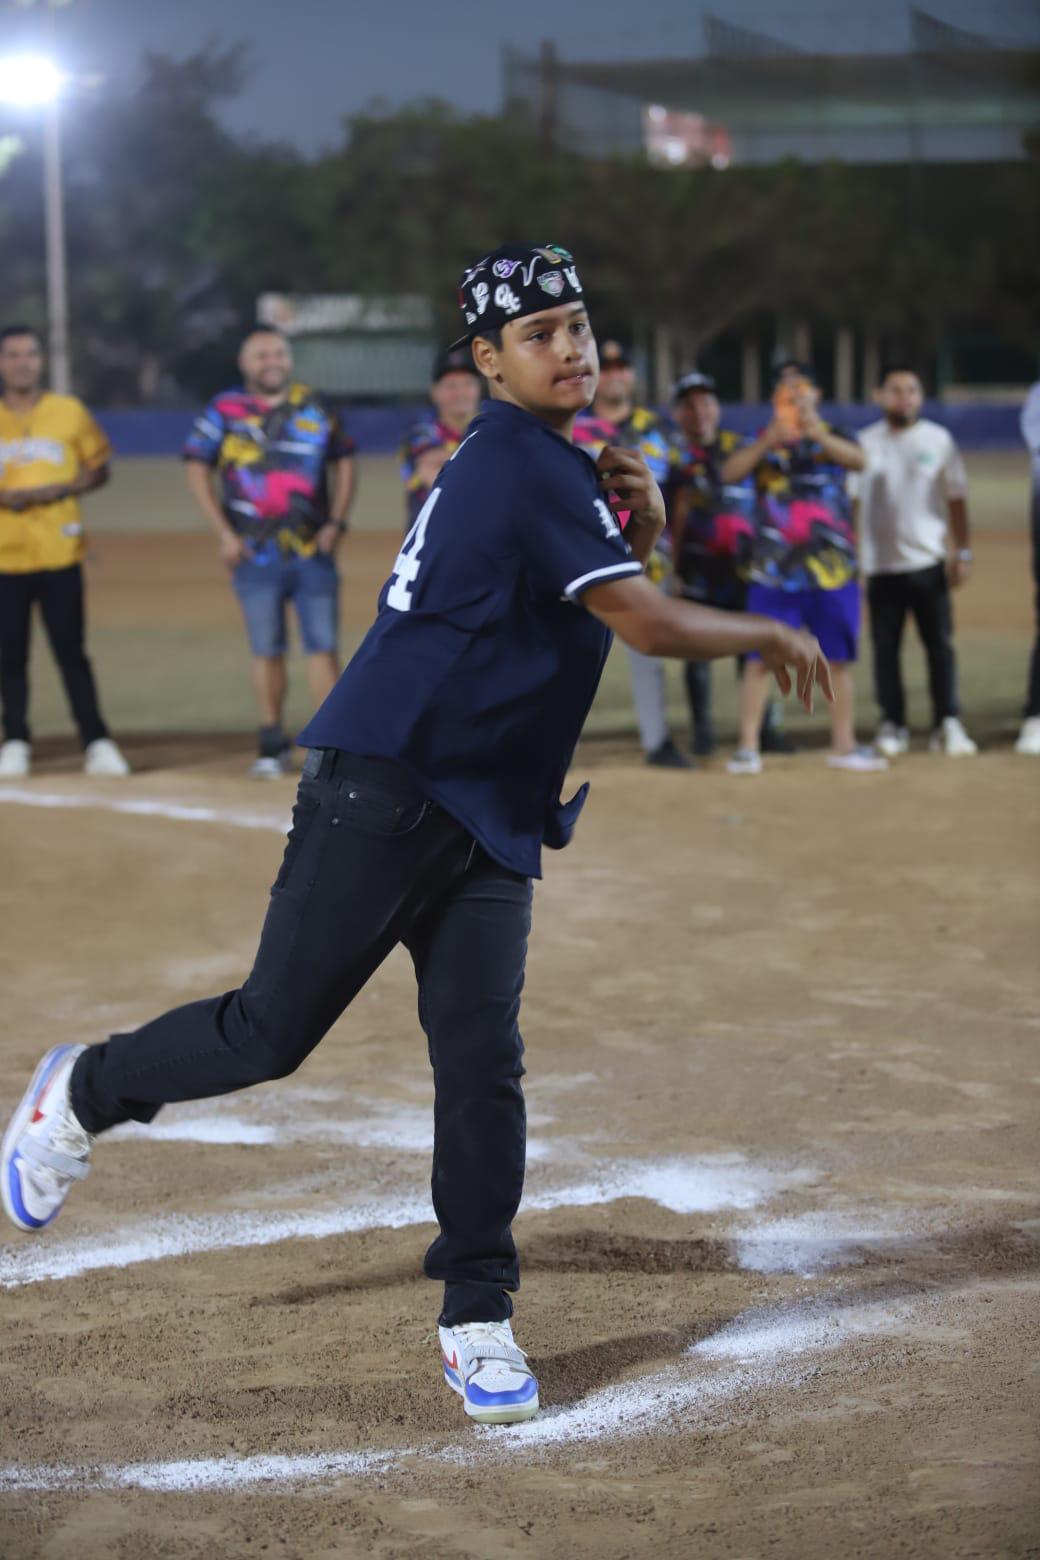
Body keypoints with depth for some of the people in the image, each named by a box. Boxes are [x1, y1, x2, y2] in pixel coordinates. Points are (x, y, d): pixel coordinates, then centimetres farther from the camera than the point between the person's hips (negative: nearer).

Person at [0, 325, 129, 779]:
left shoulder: (69, 412, 5)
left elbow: (98, 469, 8)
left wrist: (56, 490, -10)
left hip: (58, 554, -1)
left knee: (71, 651, -2)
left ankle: (96, 743, 1)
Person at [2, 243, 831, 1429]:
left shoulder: (541, 464, 14)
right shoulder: (520, 466, -15)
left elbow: (594, 597, 24)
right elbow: (650, 627, -20)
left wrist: (637, 524, 5)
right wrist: (770, 636, -5)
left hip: (493, 816, 9)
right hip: (382, 795, -9)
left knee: (483, 1063, 0)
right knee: (272, 1030, -3)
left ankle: (478, 1321, 5)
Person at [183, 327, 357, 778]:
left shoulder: (315, 409, 7)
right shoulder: (225, 410, 2)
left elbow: (343, 462, 13)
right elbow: (197, 469, 3)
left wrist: (337, 522, 1)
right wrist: (224, 533, -5)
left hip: (314, 551, 1)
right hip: (255, 554, -1)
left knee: (323, 646, -2)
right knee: (267, 651, 4)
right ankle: (272, 744, 12)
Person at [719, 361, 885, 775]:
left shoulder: (832, 438, 7)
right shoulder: (763, 442, 7)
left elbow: (857, 459, -16)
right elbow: (729, 472, -11)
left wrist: (819, 435, -35)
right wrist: (767, 442, -28)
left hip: (832, 570, 1)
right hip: (773, 572, -1)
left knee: (838, 659, 7)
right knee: (759, 658, -6)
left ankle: (843, 745, 18)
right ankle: (747, 747, -1)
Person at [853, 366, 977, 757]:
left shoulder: (938, 440, 4)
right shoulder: (865, 443, 6)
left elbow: (956, 499, 5)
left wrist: (962, 552, -3)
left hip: (928, 561, -1)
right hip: (880, 564, 1)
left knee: (940, 644, -4)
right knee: (885, 647, 3)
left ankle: (947, 724, -1)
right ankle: (892, 725, 10)